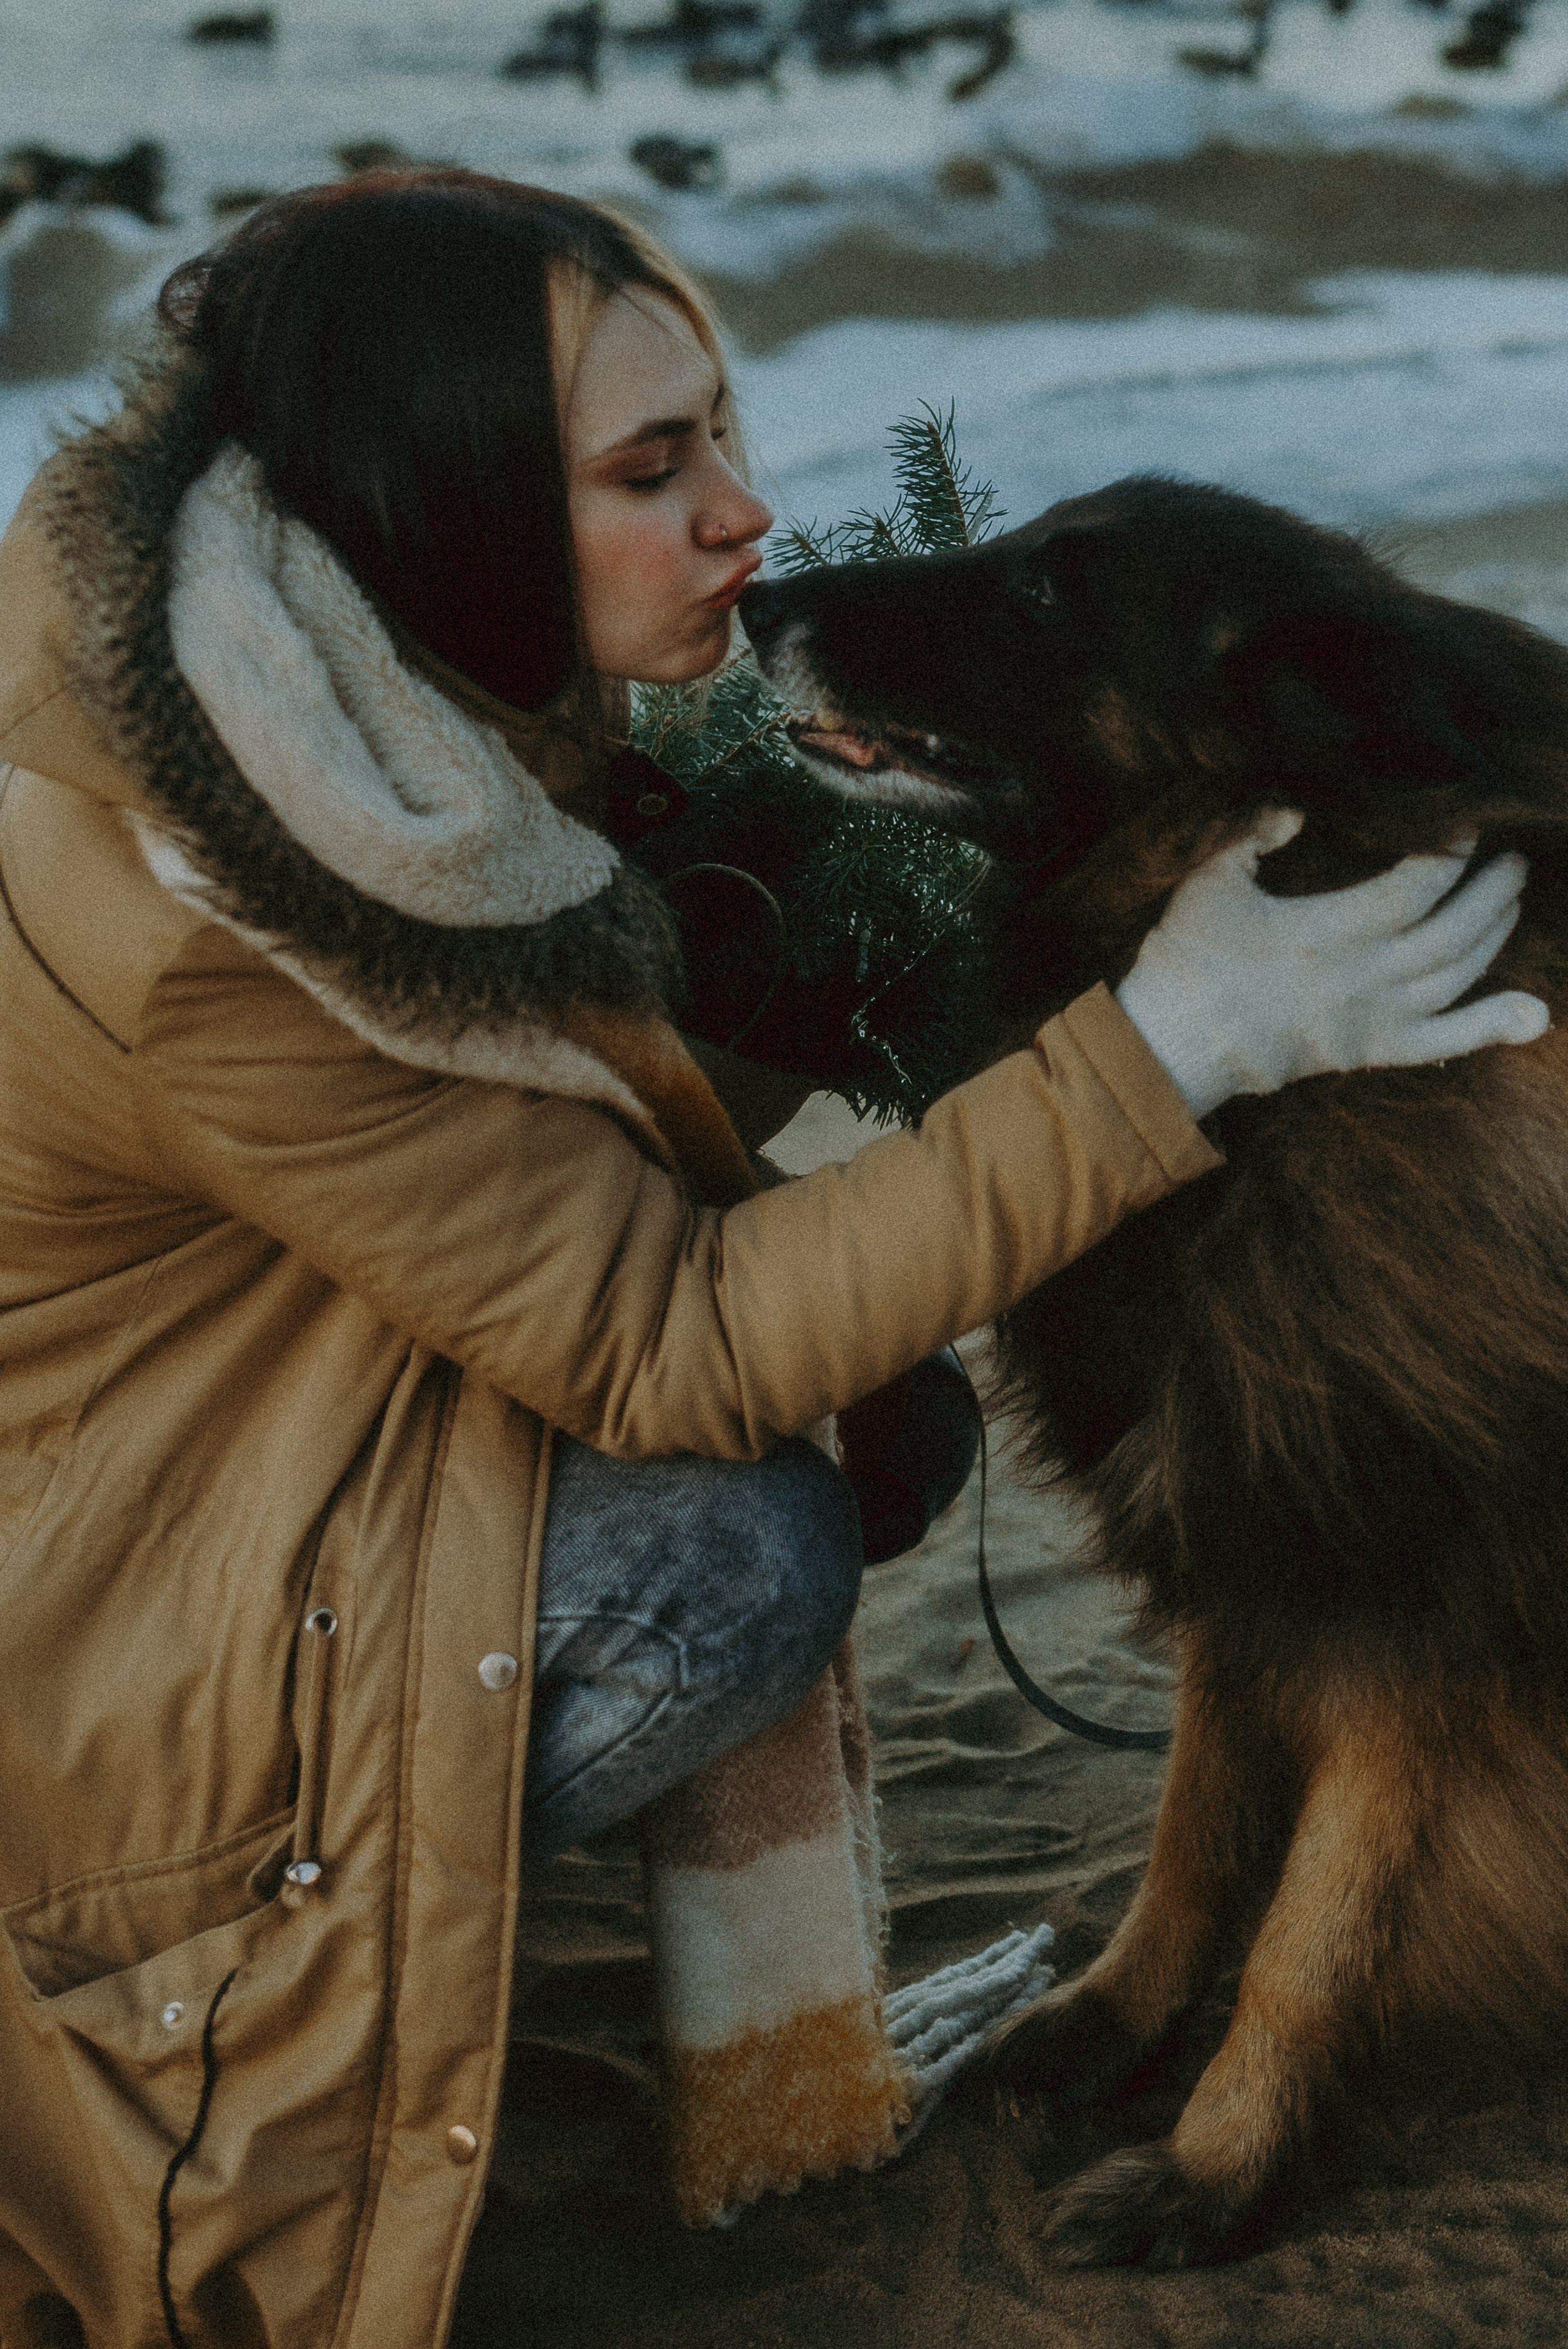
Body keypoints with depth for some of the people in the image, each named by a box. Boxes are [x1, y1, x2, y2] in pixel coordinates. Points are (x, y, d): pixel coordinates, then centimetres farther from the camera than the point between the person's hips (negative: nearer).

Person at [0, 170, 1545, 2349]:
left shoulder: (350, 665, -10)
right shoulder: (198, 947, -35)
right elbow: (674, 1348, -30)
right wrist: (1169, 1049, -33)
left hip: (202, 1398, 8)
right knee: (750, 1553, -23)